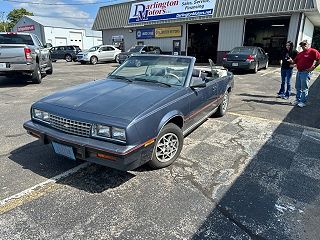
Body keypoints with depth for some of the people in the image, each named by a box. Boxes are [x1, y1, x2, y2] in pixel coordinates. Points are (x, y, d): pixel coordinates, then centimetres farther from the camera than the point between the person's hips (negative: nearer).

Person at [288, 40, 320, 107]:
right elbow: (295, 61, 19)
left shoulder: (313, 51, -6)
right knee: (298, 87, 14)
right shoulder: (300, 53, 18)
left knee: (304, 88, -3)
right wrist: (291, 61, -2)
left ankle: (303, 102, 5)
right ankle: (298, 100, 25)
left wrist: (313, 67, -14)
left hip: (306, 72, -8)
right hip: (299, 72, 8)